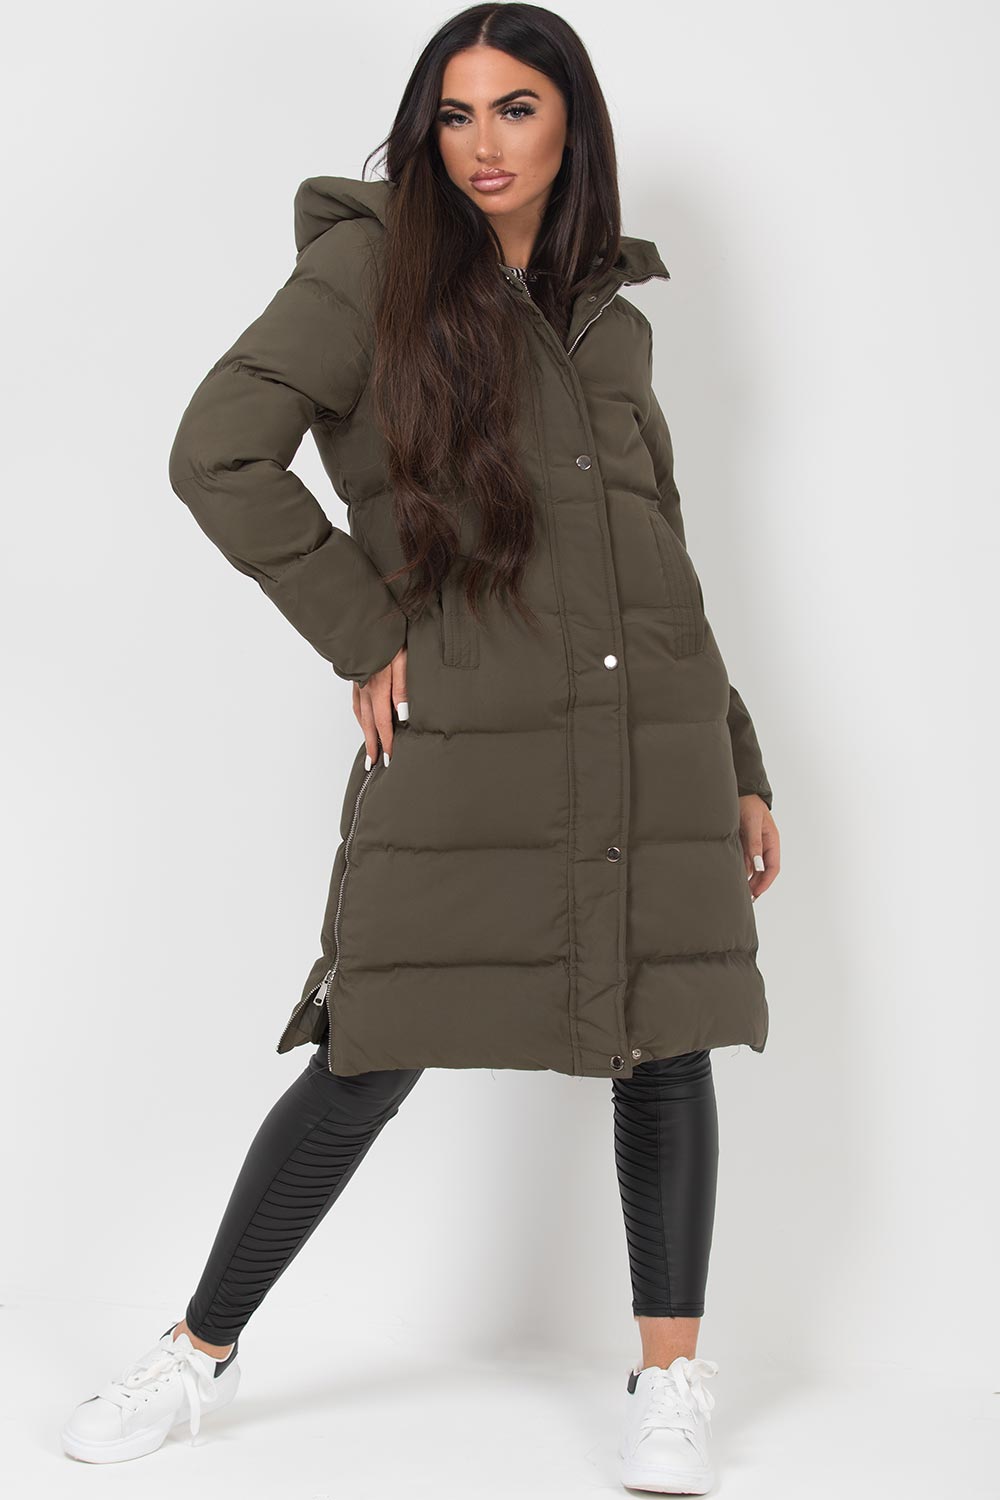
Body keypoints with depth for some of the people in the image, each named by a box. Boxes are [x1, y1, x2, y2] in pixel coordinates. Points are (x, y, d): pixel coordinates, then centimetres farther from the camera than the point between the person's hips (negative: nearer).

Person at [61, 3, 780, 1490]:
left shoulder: (612, 319, 18)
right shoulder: (371, 265, 3)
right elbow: (219, 452, -6)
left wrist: (742, 767, 18)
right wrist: (365, 632, -6)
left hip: (656, 728, 4)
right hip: (461, 745, -4)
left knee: (665, 1046, 6)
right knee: (368, 1061, 0)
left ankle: (671, 1380, 21)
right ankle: (203, 1351, 19)